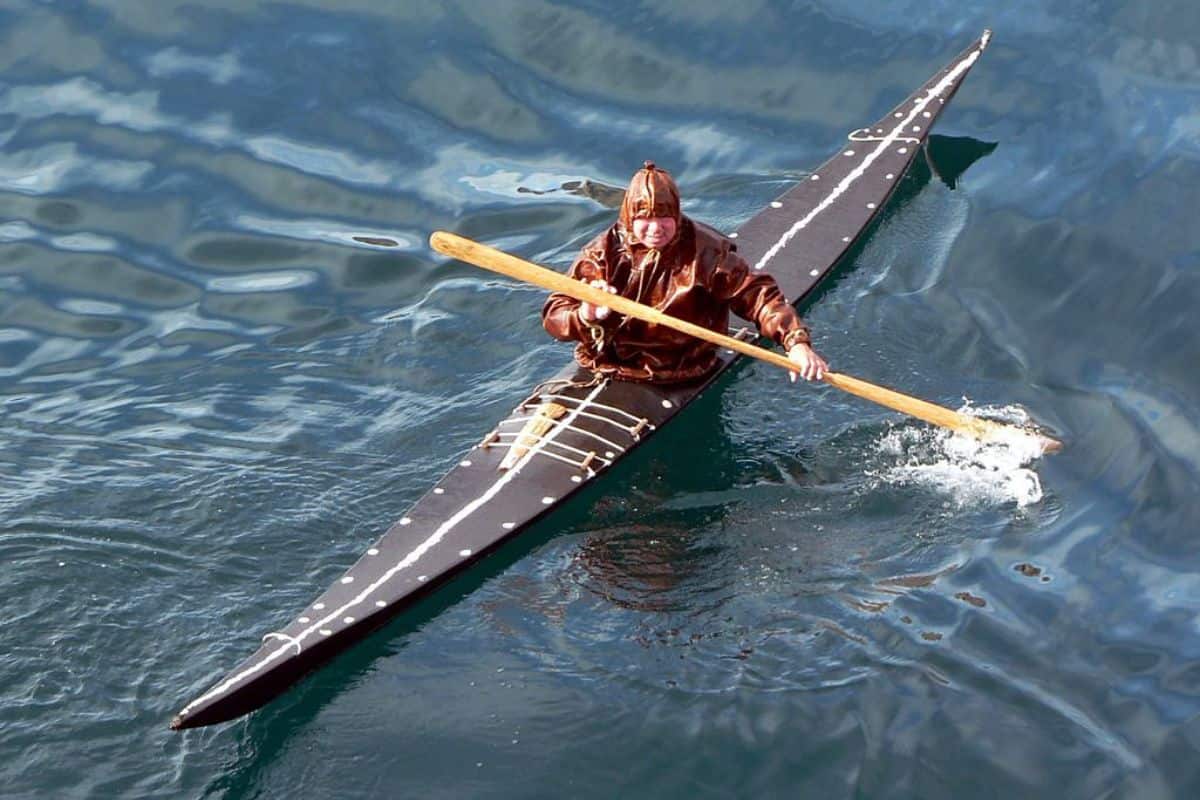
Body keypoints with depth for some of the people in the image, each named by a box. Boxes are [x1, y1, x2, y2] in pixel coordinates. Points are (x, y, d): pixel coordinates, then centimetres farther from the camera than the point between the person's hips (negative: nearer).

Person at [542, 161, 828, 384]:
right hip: (605, 368, 2)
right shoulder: (603, 252, -1)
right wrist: (585, 315, -29)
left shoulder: (705, 251, -5)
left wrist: (796, 341, -23)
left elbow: (758, 294, -8)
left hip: (678, 382, -2)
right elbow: (553, 314, -5)